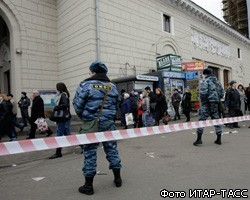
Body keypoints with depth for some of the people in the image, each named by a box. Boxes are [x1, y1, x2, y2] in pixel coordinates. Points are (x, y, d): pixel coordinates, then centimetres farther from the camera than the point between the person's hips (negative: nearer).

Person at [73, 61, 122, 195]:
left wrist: (84, 118, 11)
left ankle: (88, 185, 15)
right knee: (112, 149, 15)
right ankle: (117, 178, 27)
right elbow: (116, 105, 9)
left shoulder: (85, 85, -8)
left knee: (89, 152, 5)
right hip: (108, 123, 4)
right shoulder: (112, 86, 6)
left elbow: (77, 105, -7)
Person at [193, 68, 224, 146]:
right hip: (216, 104, 7)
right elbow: (222, 93, 16)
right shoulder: (217, 81, 14)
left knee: (202, 120, -2)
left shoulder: (206, 81, -9)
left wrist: (202, 100, -6)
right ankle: (219, 139, 18)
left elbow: (203, 92, -20)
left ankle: (199, 139, -3)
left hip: (207, 104, -7)